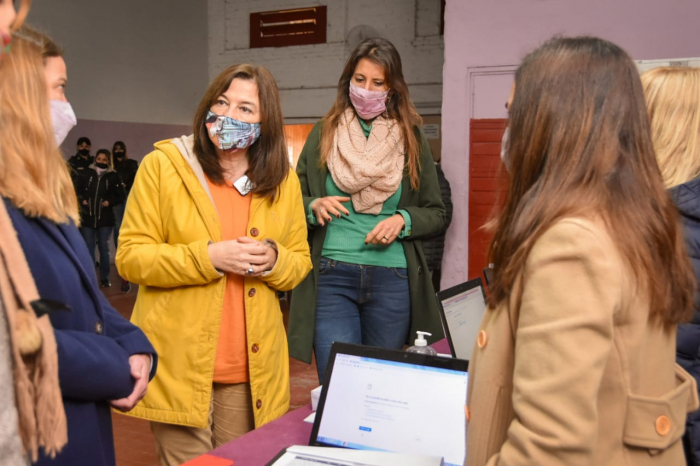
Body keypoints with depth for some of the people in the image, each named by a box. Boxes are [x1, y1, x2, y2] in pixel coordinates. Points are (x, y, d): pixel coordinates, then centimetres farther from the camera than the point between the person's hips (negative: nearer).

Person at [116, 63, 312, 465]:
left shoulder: (284, 181, 7)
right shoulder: (163, 165, -3)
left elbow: (301, 262, 13)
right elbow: (130, 257, -6)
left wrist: (274, 259, -11)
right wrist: (208, 257, -18)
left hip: (254, 368, 3)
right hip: (179, 366, -3)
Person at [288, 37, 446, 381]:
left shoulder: (411, 140, 7)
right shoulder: (324, 134, 7)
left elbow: (436, 213, 10)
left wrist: (403, 220, -9)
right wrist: (314, 206, -11)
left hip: (391, 279, 1)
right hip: (332, 276, -1)